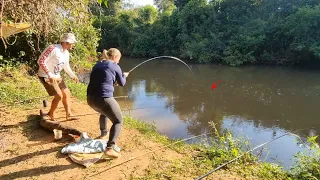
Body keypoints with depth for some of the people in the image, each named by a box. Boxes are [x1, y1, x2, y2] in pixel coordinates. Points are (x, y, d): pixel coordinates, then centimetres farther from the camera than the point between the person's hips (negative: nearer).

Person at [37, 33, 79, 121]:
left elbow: (66, 66, 19)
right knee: (59, 95, -13)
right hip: (46, 77, -9)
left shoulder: (66, 53, 4)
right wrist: (49, 75, -31)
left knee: (66, 93, 8)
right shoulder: (53, 48, -23)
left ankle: (68, 114, 21)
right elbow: (41, 61, -26)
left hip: (57, 77, 9)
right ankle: (50, 114, 11)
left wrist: (73, 76, 13)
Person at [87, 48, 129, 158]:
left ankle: (103, 134, 50)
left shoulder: (97, 65, 19)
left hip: (91, 98, 7)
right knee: (118, 121, 6)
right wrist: (124, 76, 33)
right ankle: (110, 148, -9)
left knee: (104, 112, 37)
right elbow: (122, 83, 13)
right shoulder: (115, 66, 2)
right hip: (104, 98, -7)